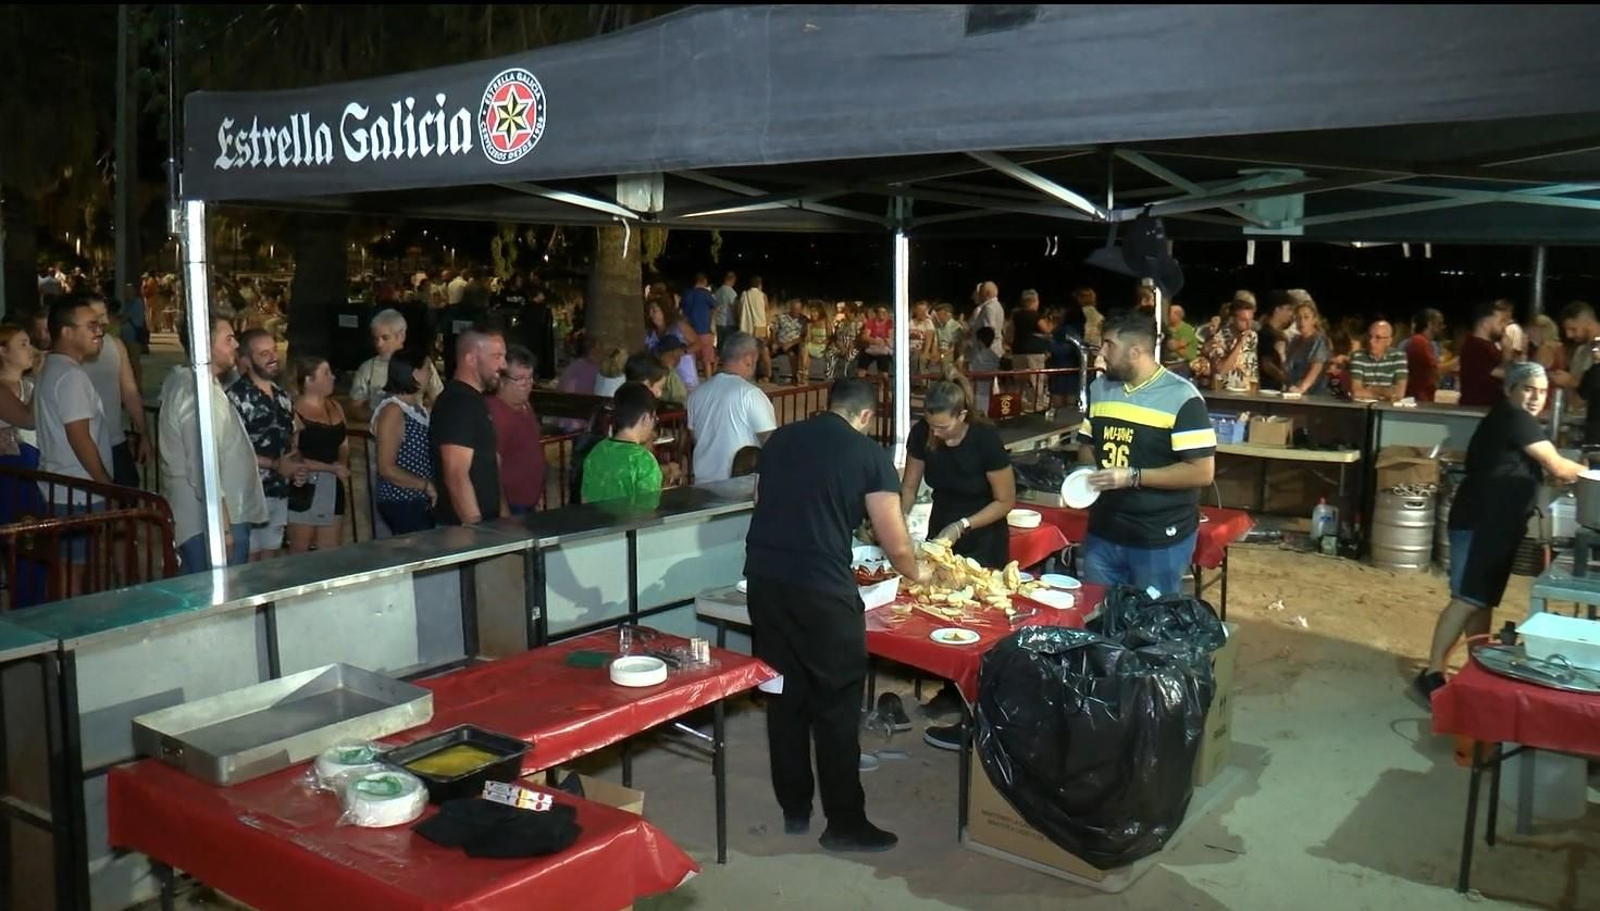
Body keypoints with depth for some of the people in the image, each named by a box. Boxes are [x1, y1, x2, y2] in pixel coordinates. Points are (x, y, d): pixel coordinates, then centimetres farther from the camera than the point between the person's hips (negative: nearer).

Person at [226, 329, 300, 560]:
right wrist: (275, 465, -15)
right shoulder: (237, 396, -13)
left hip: (280, 491, 7)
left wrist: (295, 464, 0)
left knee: (271, 557, 14)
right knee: (249, 560, 0)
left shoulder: (281, 395, 12)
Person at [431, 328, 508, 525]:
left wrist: (504, 514, 18)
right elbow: (456, 477, -23)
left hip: (487, 521, 9)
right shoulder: (457, 403, -17)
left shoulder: (474, 400, 14)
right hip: (464, 527, -9)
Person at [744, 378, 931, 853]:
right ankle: (844, 824, 16)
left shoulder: (779, 440, 13)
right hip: (821, 588, -5)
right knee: (837, 705, 7)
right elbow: (897, 548, 1)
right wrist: (918, 573, 22)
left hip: (763, 578, 5)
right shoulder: (869, 454, -1)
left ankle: (794, 810, 29)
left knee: (784, 696, 17)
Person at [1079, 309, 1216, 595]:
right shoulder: (1099, 388, 7)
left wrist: (1133, 477, -23)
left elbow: (1202, 472, -17)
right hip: (1102, 533, 6)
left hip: (1160, 541, -6)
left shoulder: (1181, 398, -14)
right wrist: (1086, 475, -5)